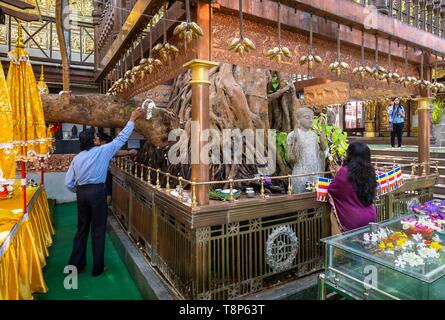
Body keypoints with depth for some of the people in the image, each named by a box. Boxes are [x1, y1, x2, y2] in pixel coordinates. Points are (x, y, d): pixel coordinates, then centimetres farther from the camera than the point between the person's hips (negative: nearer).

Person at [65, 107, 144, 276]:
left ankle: (76, 264, 27)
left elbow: (69, 183, 6)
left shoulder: (77, 158, 8)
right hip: (97, 192, -5)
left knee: (82, 229, 17)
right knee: (98, 230, 4)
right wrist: (132, 119, 7)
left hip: (81, 193, 5)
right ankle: (97, 268, 14)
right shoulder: (102, 151, -6)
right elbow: (121, 139, 1)